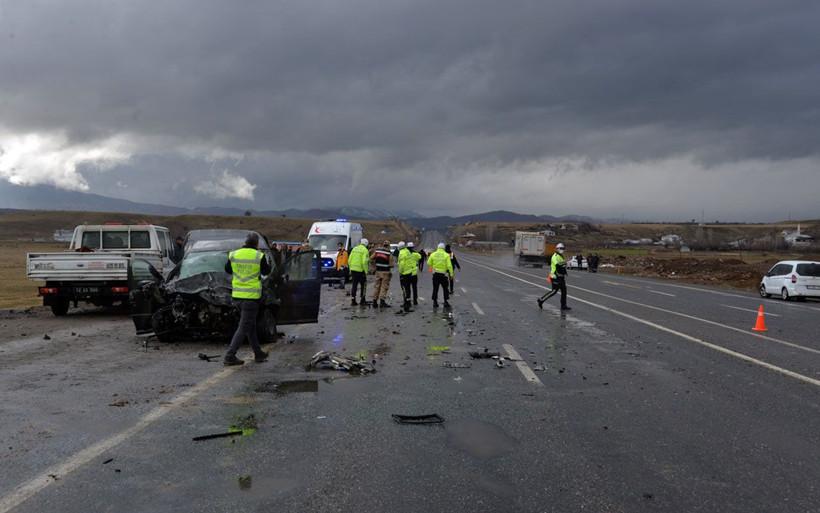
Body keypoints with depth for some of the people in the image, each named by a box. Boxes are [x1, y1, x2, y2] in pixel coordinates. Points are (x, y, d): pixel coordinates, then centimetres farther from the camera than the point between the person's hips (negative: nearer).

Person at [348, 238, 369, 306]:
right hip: (360, 270, -5)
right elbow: (364, 262, -18)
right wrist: (366, 271, -11)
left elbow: (349, 260, 10)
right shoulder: (365, 250, -10)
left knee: (354, 285, 11)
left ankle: (353, 300, 10)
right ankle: (362, 300, 12)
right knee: (363, 285, 10)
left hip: (353, 269, 5)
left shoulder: (354, 249, 9)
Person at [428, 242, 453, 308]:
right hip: (443, 274, -2)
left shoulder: (433, 254, -1)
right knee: (445, 289, 10)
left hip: (435, 274, 2)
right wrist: (451, 274, -4)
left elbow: (429, 263, 4)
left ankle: (435, 302, 11)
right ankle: (446, 302, 8)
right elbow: (449, 266, -11)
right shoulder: (446, 255, -8)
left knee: (435, 288, 10)